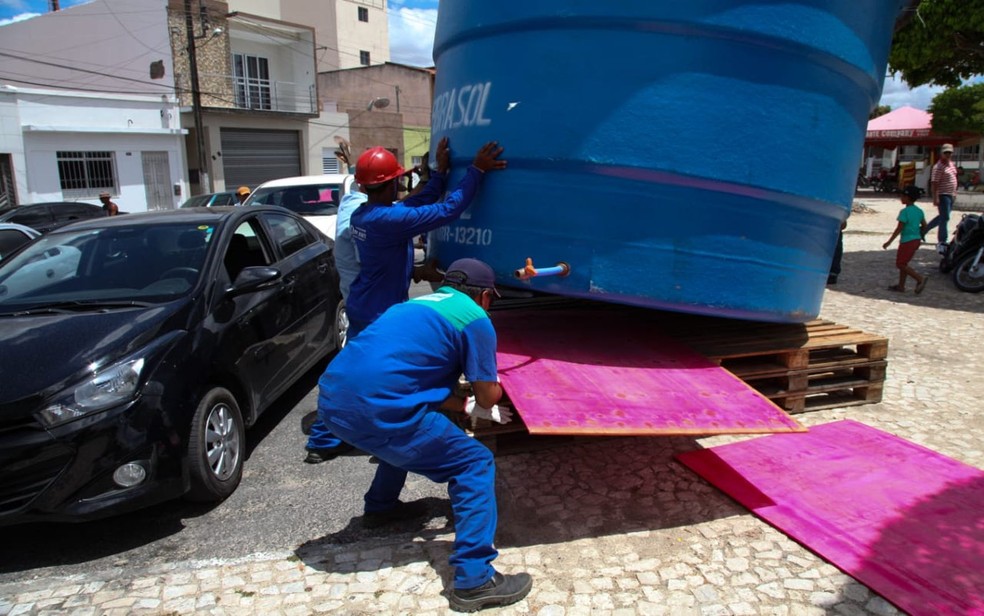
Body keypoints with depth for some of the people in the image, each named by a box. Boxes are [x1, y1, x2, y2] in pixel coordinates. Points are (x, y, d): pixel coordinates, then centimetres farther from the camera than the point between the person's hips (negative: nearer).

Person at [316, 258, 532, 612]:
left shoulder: (419, 305, 27)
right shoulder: (474, 317, 4)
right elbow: (489, 397, 9)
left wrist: (468, 407, 36)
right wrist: (486, 395, 32)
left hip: (331, 399, 9)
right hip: (373, 409, -9)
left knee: (410, 430, 37)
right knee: (476, 465, 4)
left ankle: (380, 507, 49)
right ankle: (474, 581, 2)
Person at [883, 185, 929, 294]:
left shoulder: (905, 211, -16)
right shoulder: (919, 210, 8)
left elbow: (899, 229, -18)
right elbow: (924, 226, 13)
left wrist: (889, 242, -14)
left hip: (907, 241, -9)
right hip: (916, 240, 9)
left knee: (900, 264, -2)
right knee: (903, 263, 16)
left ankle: (920, 278, -13)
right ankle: (901, 286, 20)